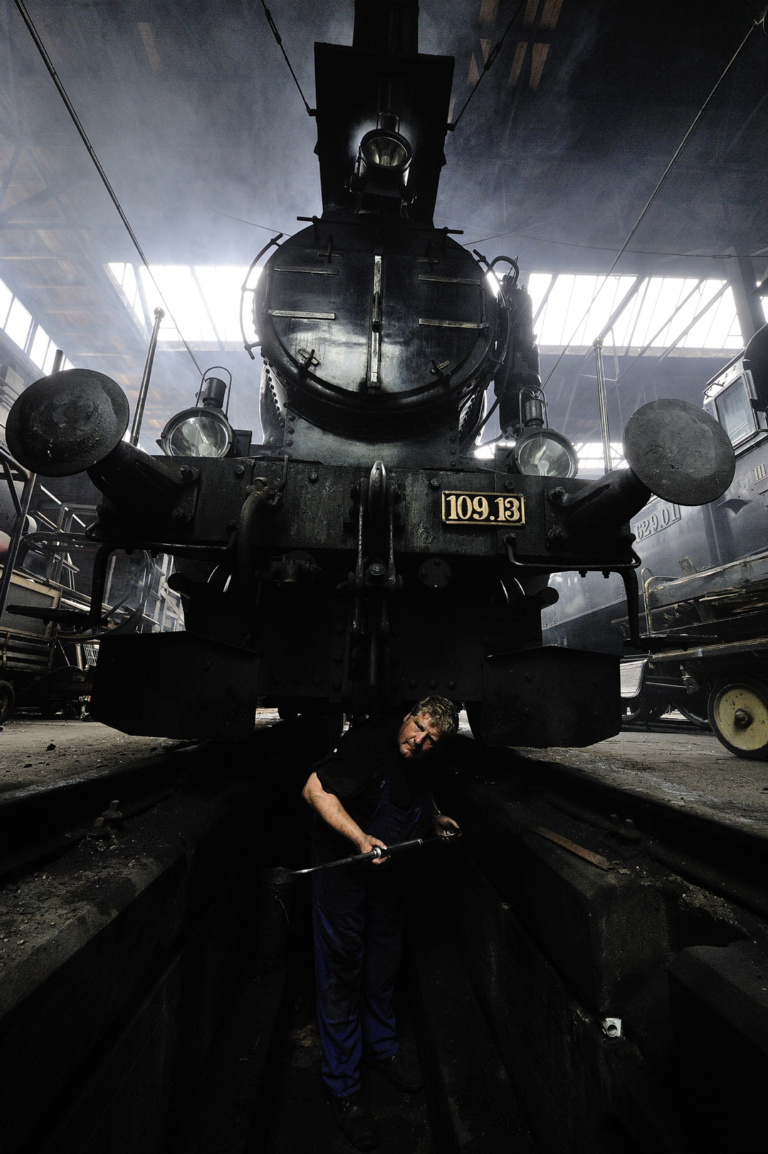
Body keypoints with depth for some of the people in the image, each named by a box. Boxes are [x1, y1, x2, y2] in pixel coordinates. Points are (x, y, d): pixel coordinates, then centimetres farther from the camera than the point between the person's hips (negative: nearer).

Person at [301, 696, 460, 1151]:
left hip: (389, 873, 7)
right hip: (344, 870, -7)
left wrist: (435, 818, 4)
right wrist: (361, 838, -39)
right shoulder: (369, 742, -30)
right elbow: (315, 790, -33)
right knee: (342, 973, 7)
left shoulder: (421, 767, -5)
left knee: (384, 966, 25)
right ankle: (343, 1088, 30)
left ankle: (382, 1047, 50)